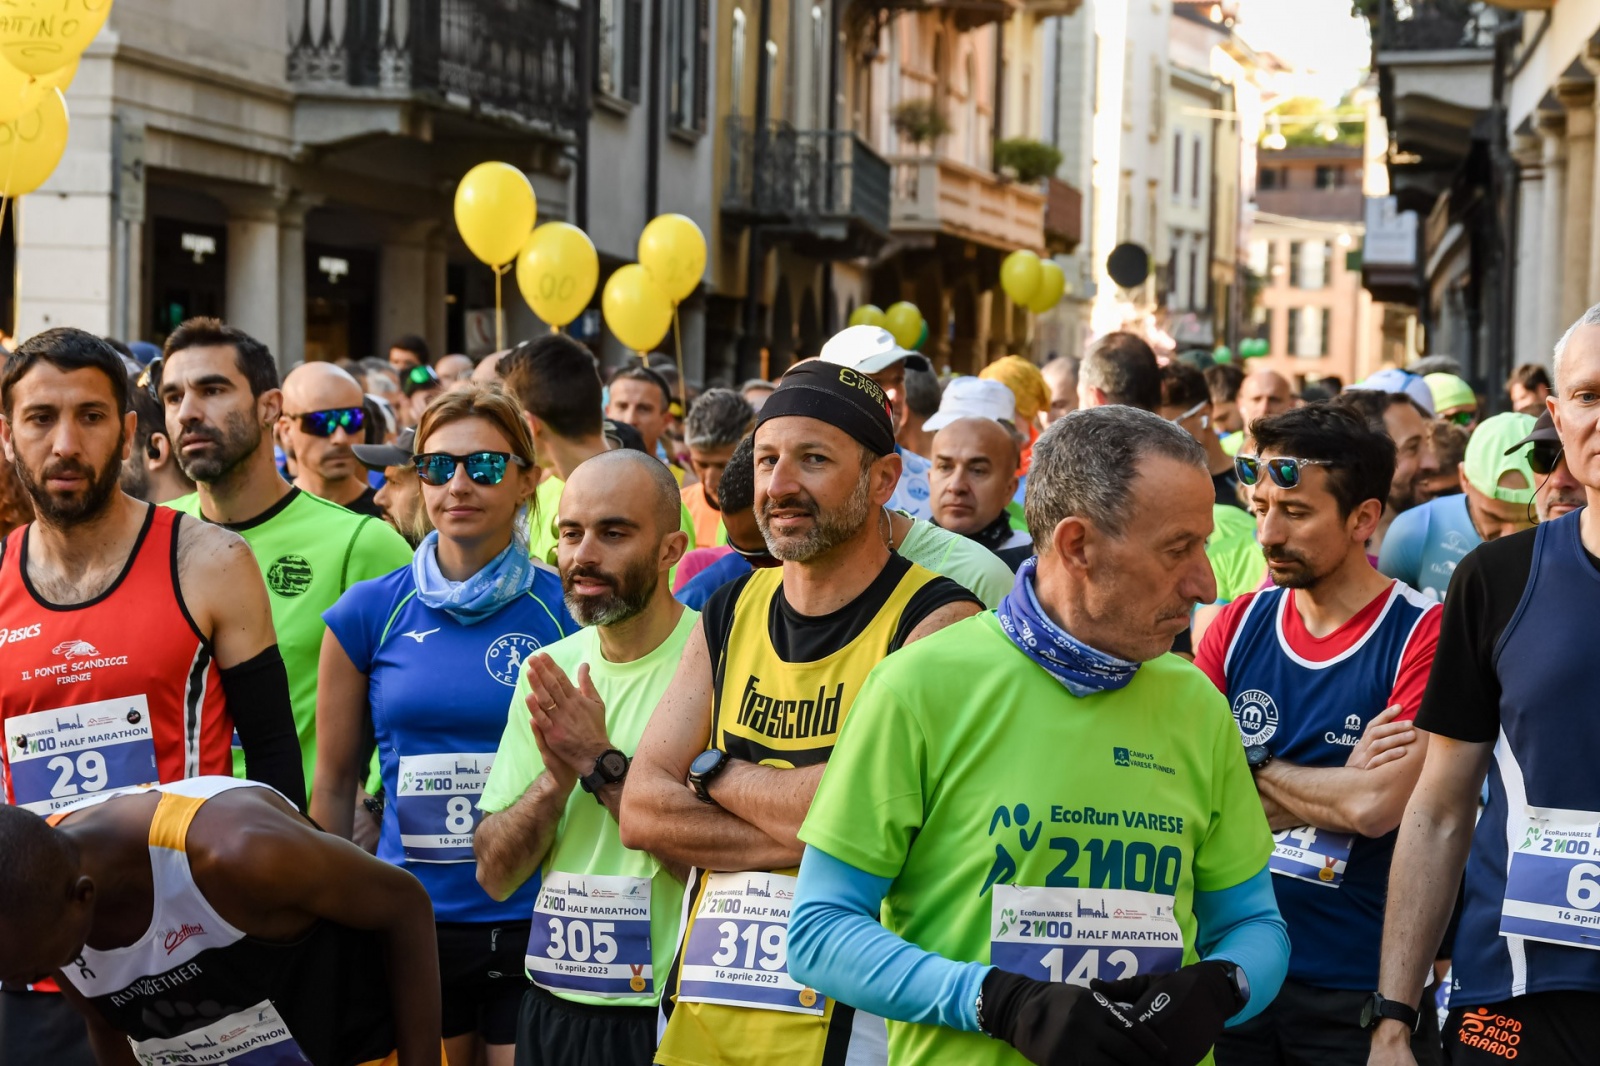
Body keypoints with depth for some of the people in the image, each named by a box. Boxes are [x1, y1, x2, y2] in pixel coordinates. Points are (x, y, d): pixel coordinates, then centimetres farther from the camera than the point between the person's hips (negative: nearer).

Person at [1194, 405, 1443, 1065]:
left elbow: (1378, 807, -21)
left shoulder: (1424, 634, -11)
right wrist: (1337, 788, -14)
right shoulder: (1236, 627, 3)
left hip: (1364, 987, -3)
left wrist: (1256, 769, -7)